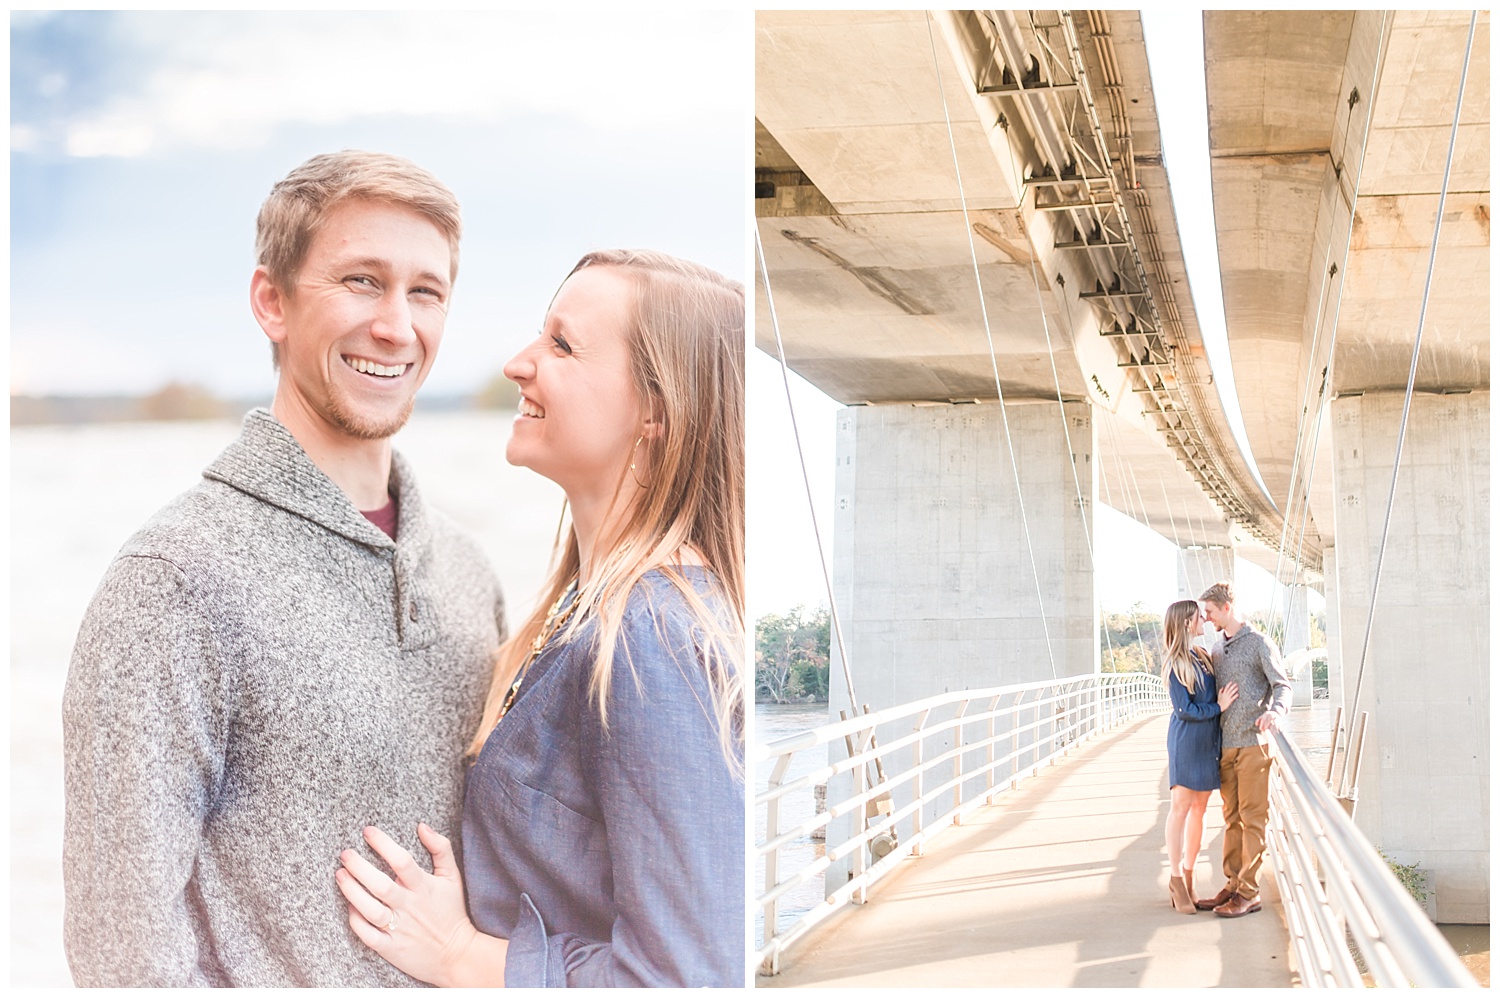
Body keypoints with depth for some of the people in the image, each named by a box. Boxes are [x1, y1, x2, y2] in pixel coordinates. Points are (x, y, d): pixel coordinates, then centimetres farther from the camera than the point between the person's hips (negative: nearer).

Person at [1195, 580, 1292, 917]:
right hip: (1226, 744, 7)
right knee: (1232, 817, 9)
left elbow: (1282, 685, -11)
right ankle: (1232, 884, 14)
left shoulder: (1258, 643, -4)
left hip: (1253, 743, -7)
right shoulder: (1217, 649, 16)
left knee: (1252, 818, -4)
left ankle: (1250, 892, -3)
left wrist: (1275, 711, -32)